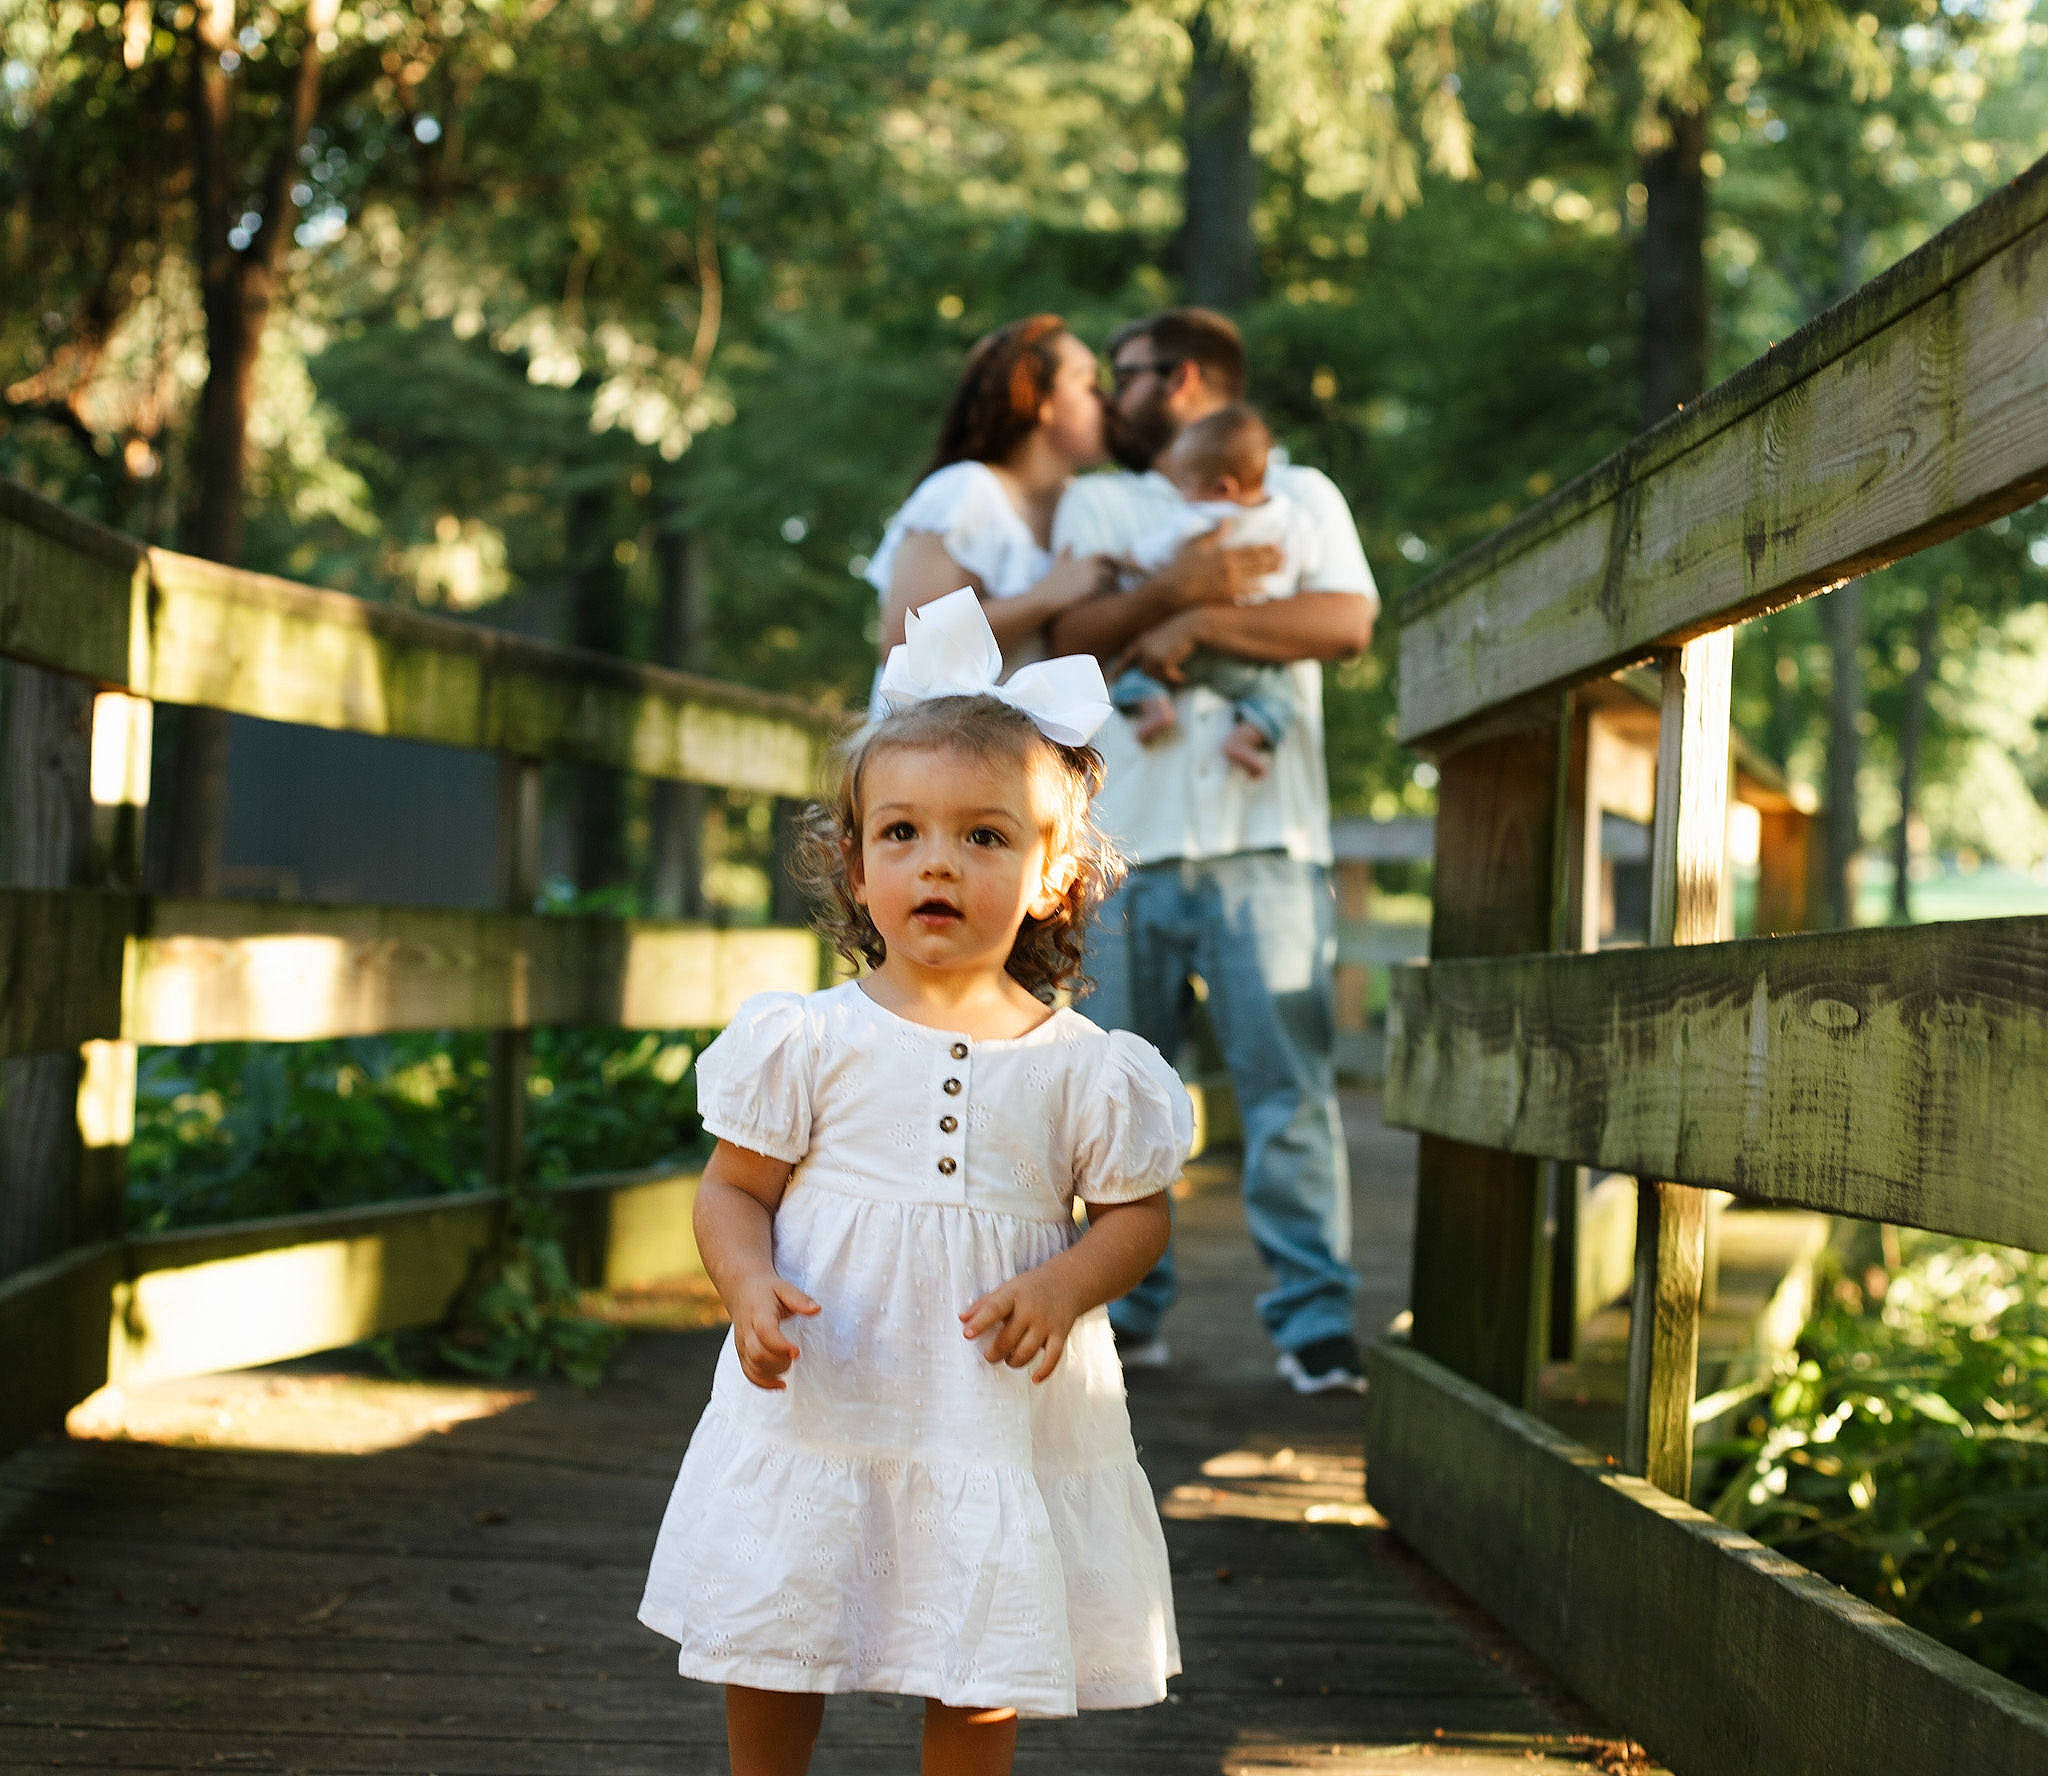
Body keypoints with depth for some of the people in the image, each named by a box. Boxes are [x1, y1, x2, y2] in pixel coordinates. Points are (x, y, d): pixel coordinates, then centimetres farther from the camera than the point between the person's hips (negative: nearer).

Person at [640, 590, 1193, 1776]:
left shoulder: (1083, 1066, -2)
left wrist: (1065, 1286, -14)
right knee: (769, 1662, 10)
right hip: (819, 1406, 0)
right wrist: (748, 1284, -19)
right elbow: (734, 1189, 1)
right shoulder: (811, 1041, -4)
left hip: (998, 1417, 0)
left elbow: (1138, 1213, 6)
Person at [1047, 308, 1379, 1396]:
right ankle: (1125, 1308, 11)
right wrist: (1174, 587, -13)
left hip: (1261, 837, -2)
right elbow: (1070, 638, 2)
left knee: (1287, 1081, -8)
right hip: (1123, 838, 3)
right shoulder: (1097, 503, 19)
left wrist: (1201, 624, -9)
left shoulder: (1297, 494, 14)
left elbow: (1347, 621, -4)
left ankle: (1314, 1320, -6)